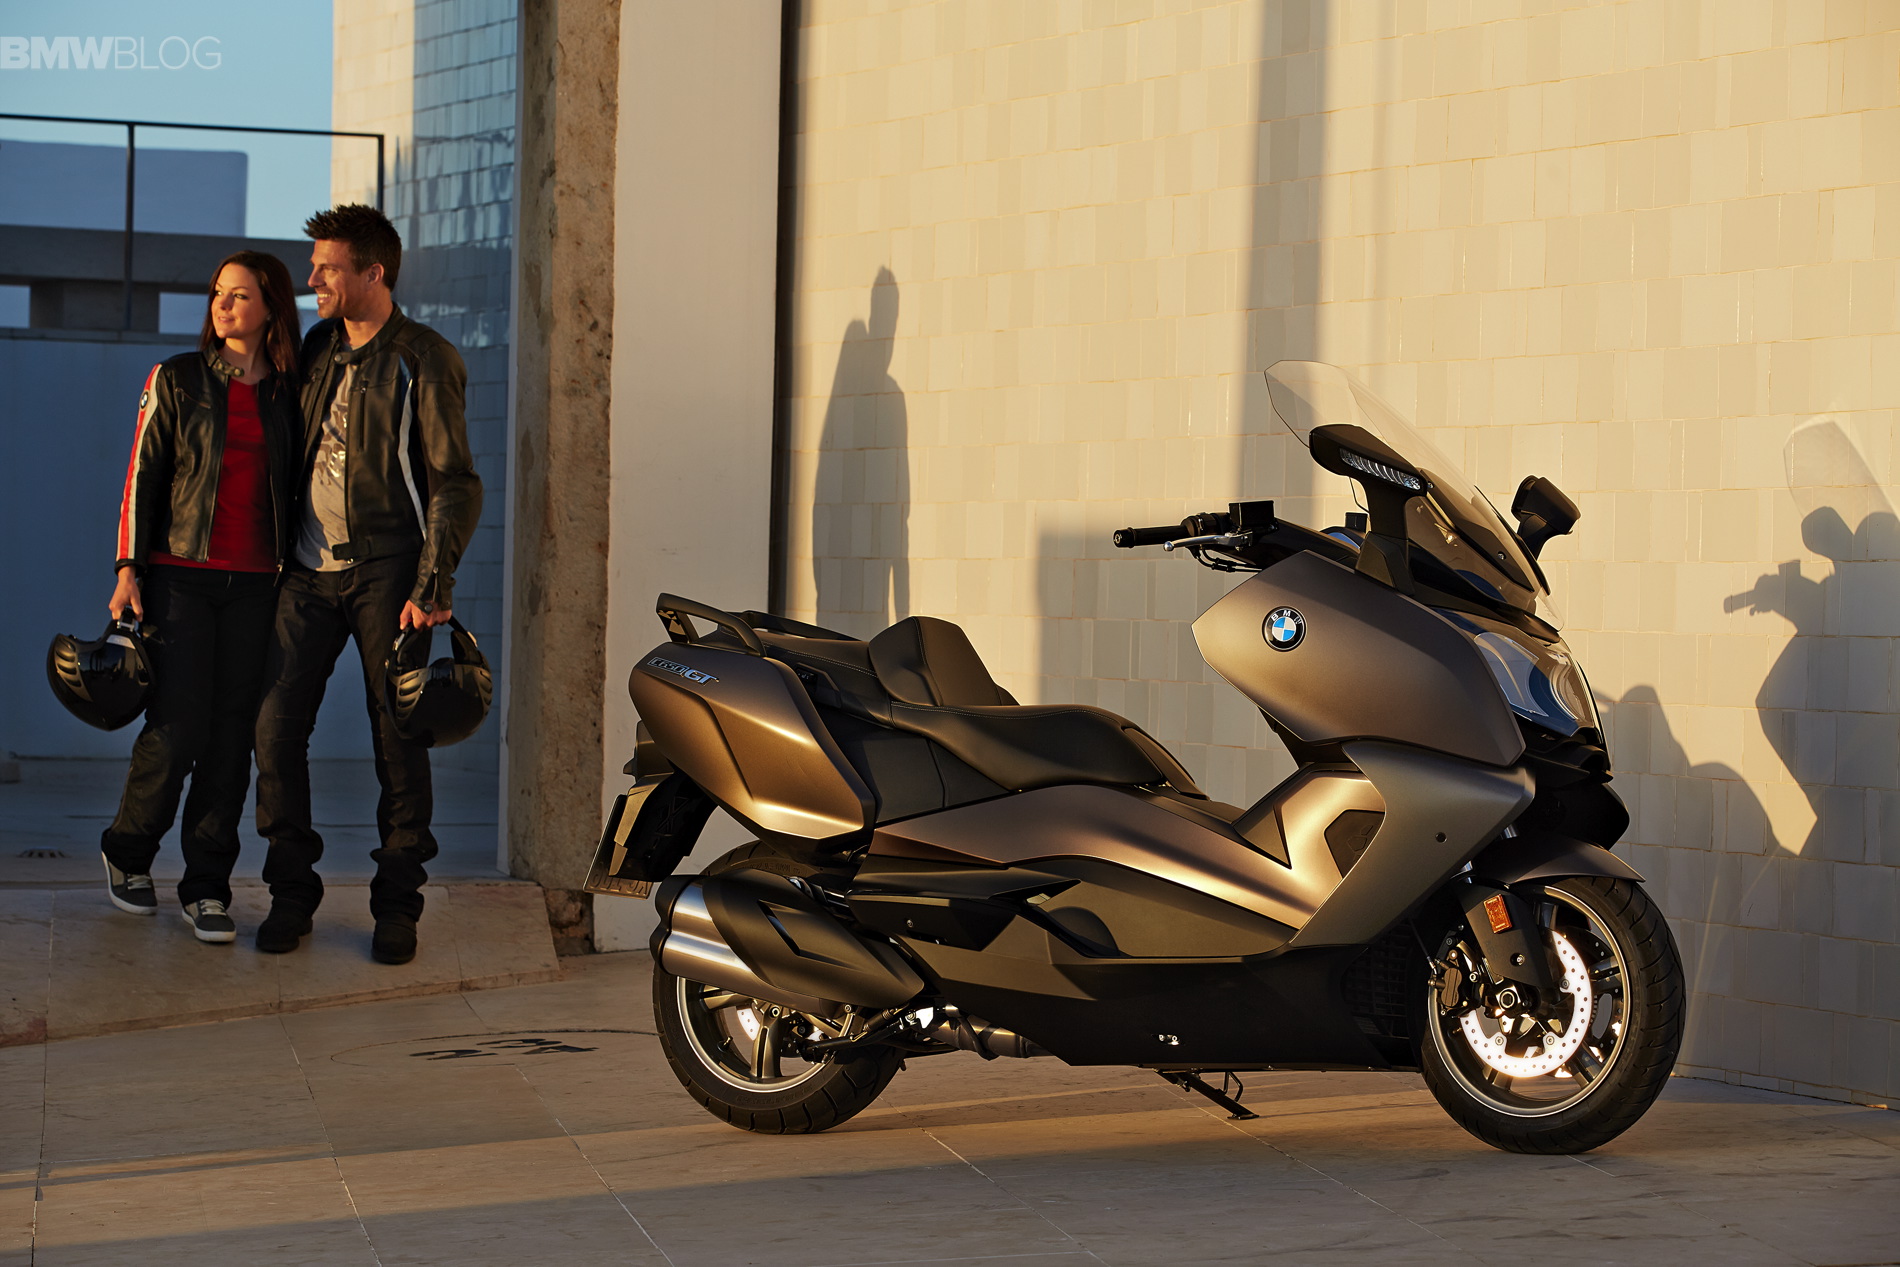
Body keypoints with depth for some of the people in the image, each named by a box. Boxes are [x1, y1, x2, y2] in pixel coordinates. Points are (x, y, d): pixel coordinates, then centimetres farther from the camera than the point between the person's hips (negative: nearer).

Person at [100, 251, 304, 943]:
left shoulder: (290, 393, 10)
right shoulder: (176, 380, 4)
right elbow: (142, 477, 3)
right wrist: (129, 567, -4)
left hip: (256, 584, 2)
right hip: (181, 572, -2)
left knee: (233, 732, 0)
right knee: (180, 724, -9)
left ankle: (207, 886, 7)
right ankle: (127, 853, 15)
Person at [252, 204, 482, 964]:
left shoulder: (424, 361, -5)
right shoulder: (318, 349, 12)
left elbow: (455, 483, -8)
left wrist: (433, 587, -15)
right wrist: (277, 552, 15)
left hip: (385, 571, -5)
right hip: (310, 567, 5)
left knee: (397, 738, -1)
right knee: (277, 726, -2)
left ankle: (397, 903, 9)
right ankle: (291, 893, 9)